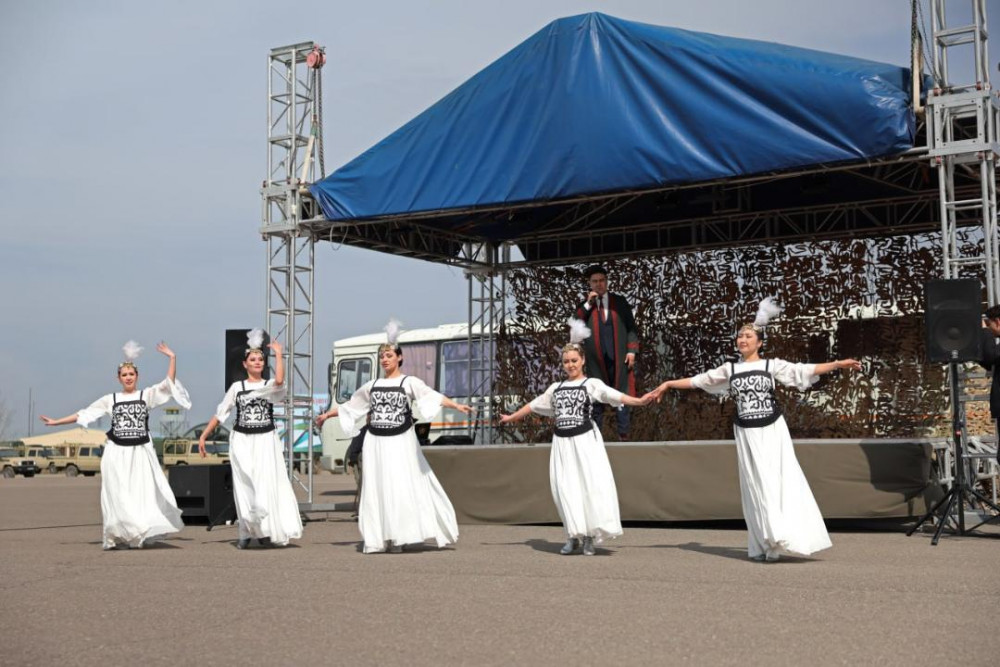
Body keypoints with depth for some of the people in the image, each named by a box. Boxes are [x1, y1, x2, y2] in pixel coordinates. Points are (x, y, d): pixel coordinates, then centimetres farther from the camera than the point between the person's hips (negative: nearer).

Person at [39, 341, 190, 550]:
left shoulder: (147, 395, 6)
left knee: (141, 494, -5)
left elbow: (168, 384, -6)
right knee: (117, 496, -2)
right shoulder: (110, 399, 10)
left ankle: (136, 536, 3)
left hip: (141, 453, -1)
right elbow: (84, 413, 12)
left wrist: (172, 358, -14)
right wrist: (56, 422, 10)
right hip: (117, 453, 1)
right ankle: (116, 537, 3)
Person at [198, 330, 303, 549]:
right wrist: (204, 435, 6)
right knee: (245, 488, 1)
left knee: (265, 486, -10)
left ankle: (264, 531, 0)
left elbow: (279, 380, -20)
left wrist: (278, 353, -12)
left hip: (266, 441, -1)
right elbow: (220, 413, 12)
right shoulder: (236, 387, 9)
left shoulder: (270, 386, 5)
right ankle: (245, 533, 9)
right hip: (242, 441, 1)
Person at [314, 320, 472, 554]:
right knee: (377, 489, 2)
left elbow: (433, 396, -14)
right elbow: (349, 406, 24)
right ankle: (379, 539, 5)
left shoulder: (409, 382, 0)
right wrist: (326, 414, 27)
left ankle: (399, 537, -1)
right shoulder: (372, 385, 13)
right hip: (375, 442, 4)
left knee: (403, 488, -7)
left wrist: (456, 405, -28)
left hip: (401, 442, -4)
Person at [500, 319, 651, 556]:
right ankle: (574, 536, 5)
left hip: (585, 440, -4)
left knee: (592, 485, -11)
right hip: (562, 442, 4)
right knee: (566, 488, -1)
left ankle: (589, 536, -6)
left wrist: (638, 401, -29)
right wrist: (512, 417, 33)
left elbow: (614, 396, -14)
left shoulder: (592, 384, 0)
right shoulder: (556, 388, 15)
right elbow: (534, 405, 26)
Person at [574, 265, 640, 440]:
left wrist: (632, 350, -4)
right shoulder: (584, 306, 11)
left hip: (619, 358, 0)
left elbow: (631, 327, 7)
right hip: (596, 359, 0)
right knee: (596, 399, 1)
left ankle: (623, 435, 1)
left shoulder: (619, 301, 10)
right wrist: (588, 304, -9)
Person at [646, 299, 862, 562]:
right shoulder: (729, 370, 9)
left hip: (772, 431, -1)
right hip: (746, 434, 1)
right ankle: (765, 544, 1)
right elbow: (697, 380, 14)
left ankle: (779, 539, -3)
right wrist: (668, 384, 14)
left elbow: (805, 371, -1)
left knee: (780, 481, -6)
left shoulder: (772, 365, 3)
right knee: (756, 487, 0)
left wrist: (838, 364, -8)